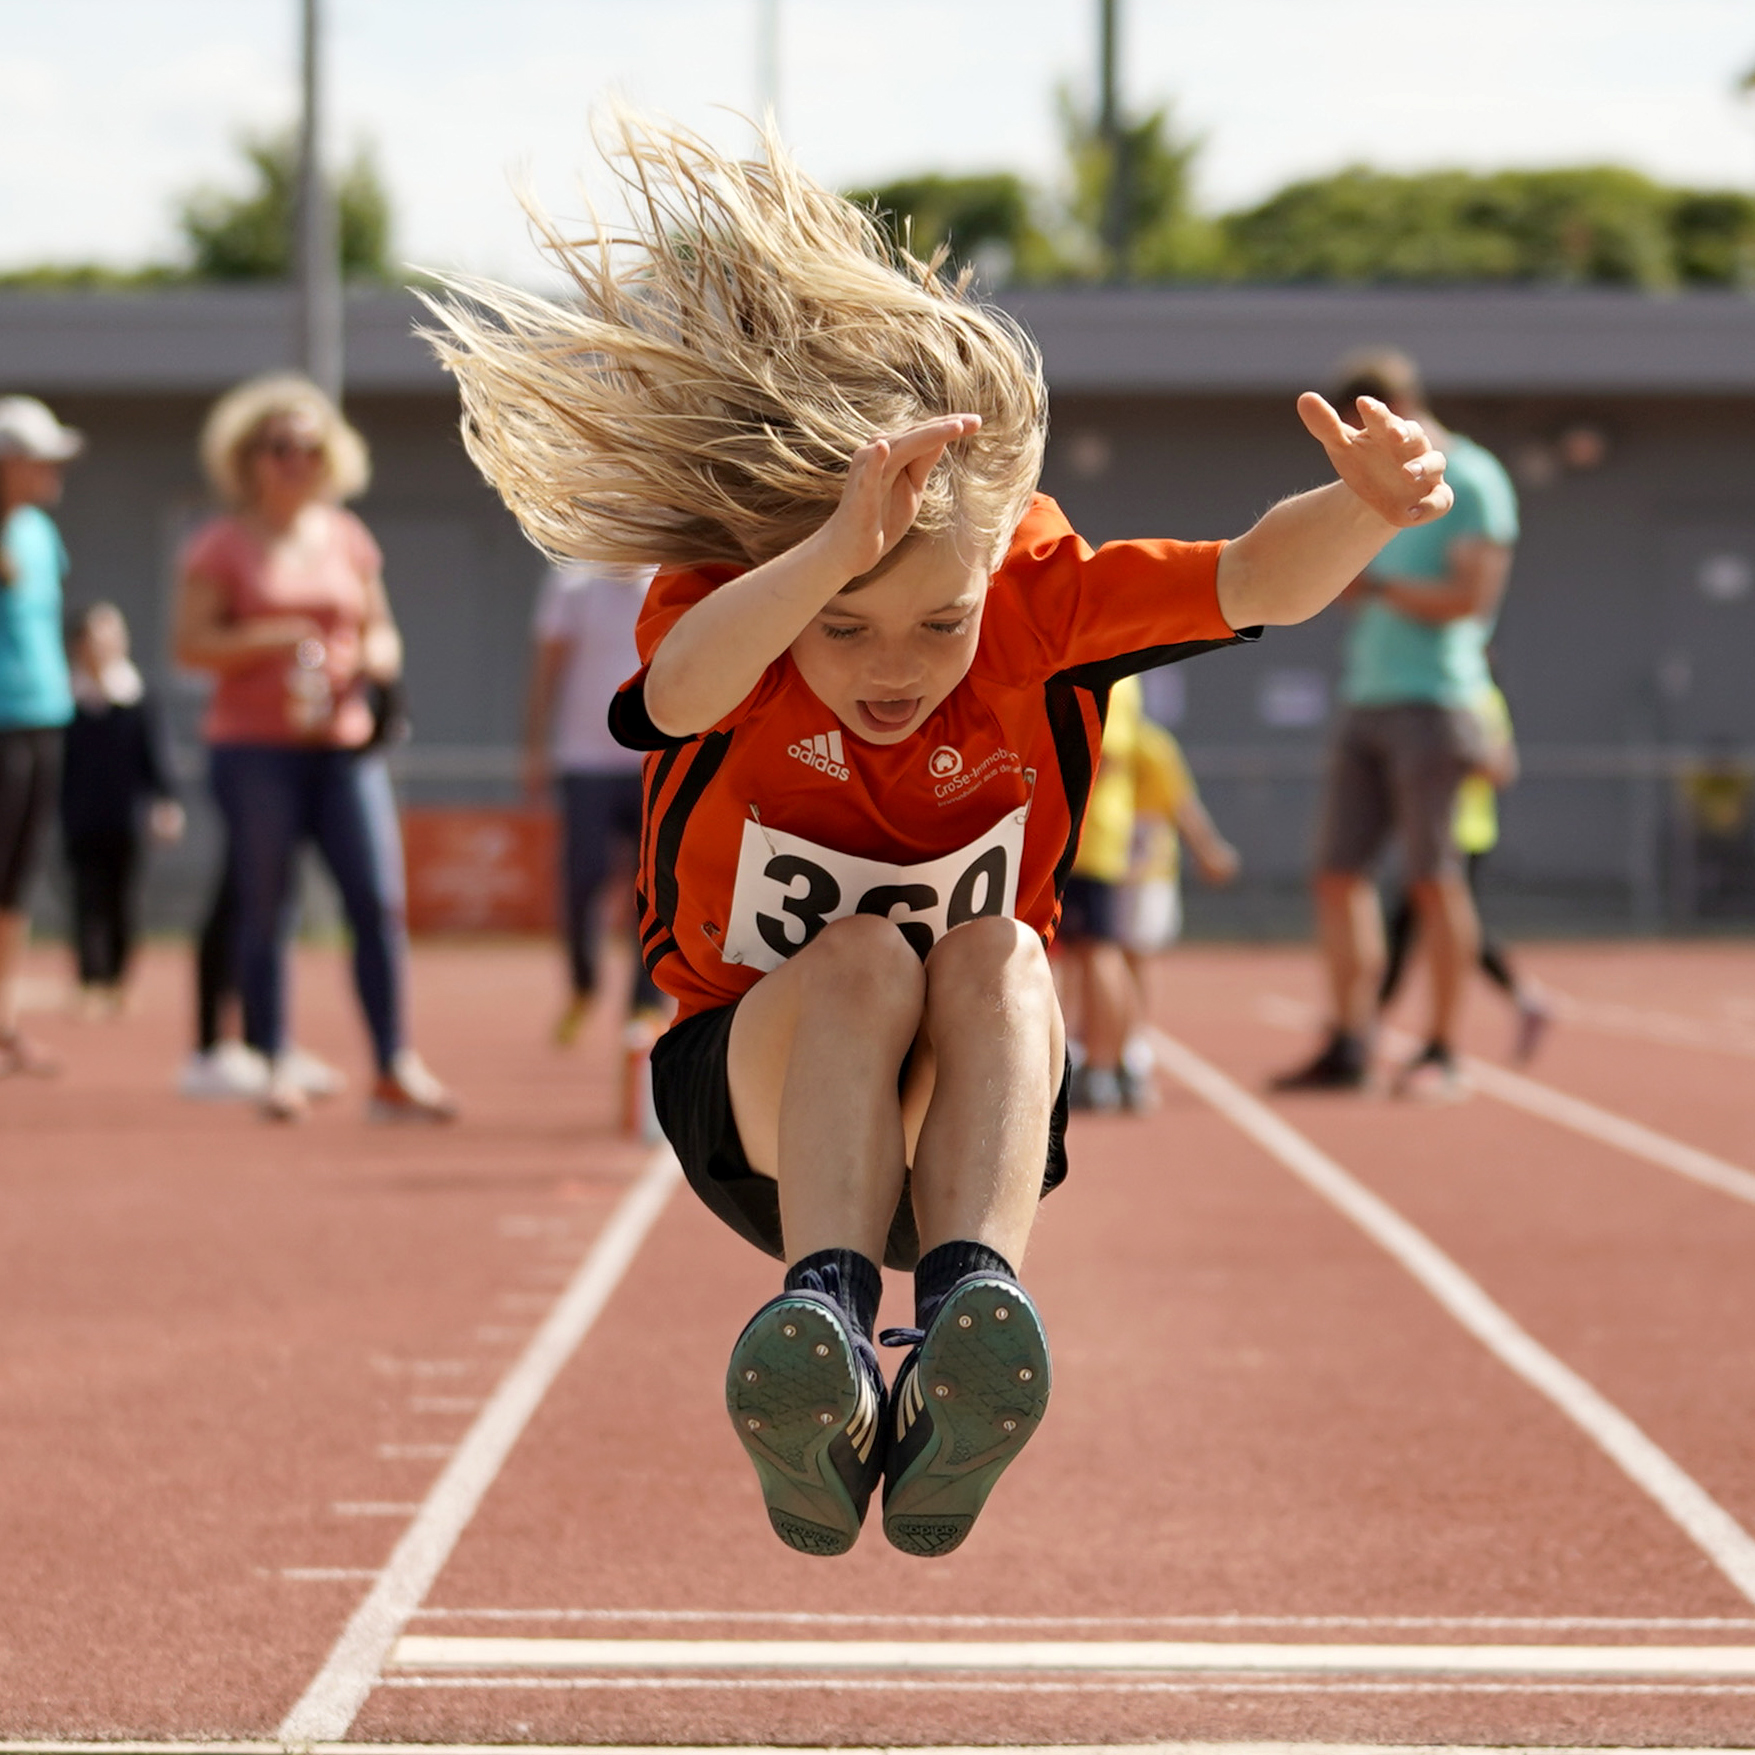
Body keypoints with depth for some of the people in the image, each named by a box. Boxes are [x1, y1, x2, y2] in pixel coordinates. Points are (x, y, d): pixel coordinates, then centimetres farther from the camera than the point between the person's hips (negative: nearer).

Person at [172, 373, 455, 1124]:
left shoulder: (347, 538, 14)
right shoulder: (220, 545, 2)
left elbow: (380, 632, 21)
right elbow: (190, 643, -4)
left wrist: (376, 657, -2)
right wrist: (271, 638, -16)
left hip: (344, 744, 3)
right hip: (253, 747, -3)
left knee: (381, 901, -7)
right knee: (265, 911, -1)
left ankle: (394, 1070, -4)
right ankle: (273, 1068, 7)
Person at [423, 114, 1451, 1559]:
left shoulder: (1037, 597, -10)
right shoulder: (728, 616, -17)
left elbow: (1256, 584, -21)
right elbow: (681, 692, -42)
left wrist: (1363, 513, -43)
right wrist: (836, 556, -59)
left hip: (962, 1104, 2)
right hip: (756, 1089, -2)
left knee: (997, 951, -31)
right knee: (863, 955, -33)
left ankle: (970, 1289, -55)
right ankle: (828, 1313, -55)